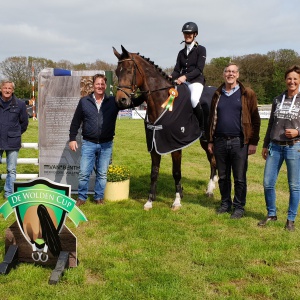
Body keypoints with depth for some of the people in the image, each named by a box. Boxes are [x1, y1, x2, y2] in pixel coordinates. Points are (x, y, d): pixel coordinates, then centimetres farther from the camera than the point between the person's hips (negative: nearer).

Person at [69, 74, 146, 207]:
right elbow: (75, 122, 6)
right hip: (88, 143, -1)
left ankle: (99, 197, 25)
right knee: (84, 173, 1)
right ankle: (81, 197, 18)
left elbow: (134, 102, -1)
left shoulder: (113, 102, 1)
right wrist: (72, 138, 2)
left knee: (102, 174, 10)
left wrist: (145, 95, -17)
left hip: (106, 145, 1)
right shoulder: (84, 101, 2)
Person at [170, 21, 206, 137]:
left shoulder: (201, 50, 3)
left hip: (196, 81, -6)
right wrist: (171, 77, -12)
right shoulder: (181, 52, 18)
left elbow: (199, 69, -9)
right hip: (182, 81, 6)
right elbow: (177, 70, 11)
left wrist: (185, 76, -23)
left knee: (194, 99, -34)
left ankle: (202, 128, -18)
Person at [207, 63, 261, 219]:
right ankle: (225, 203, 28)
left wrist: (253, 142, -7)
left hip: (239, 142, -3)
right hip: (220, 142, 4)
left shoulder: (247, 94, -2)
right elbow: (212, 119, 13)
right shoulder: (217, 94, 9)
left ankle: (239, 207, 18)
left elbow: (255, 120, -3)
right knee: (223, 177, 13)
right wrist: (210, 141, 10)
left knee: (239, 178, 4)